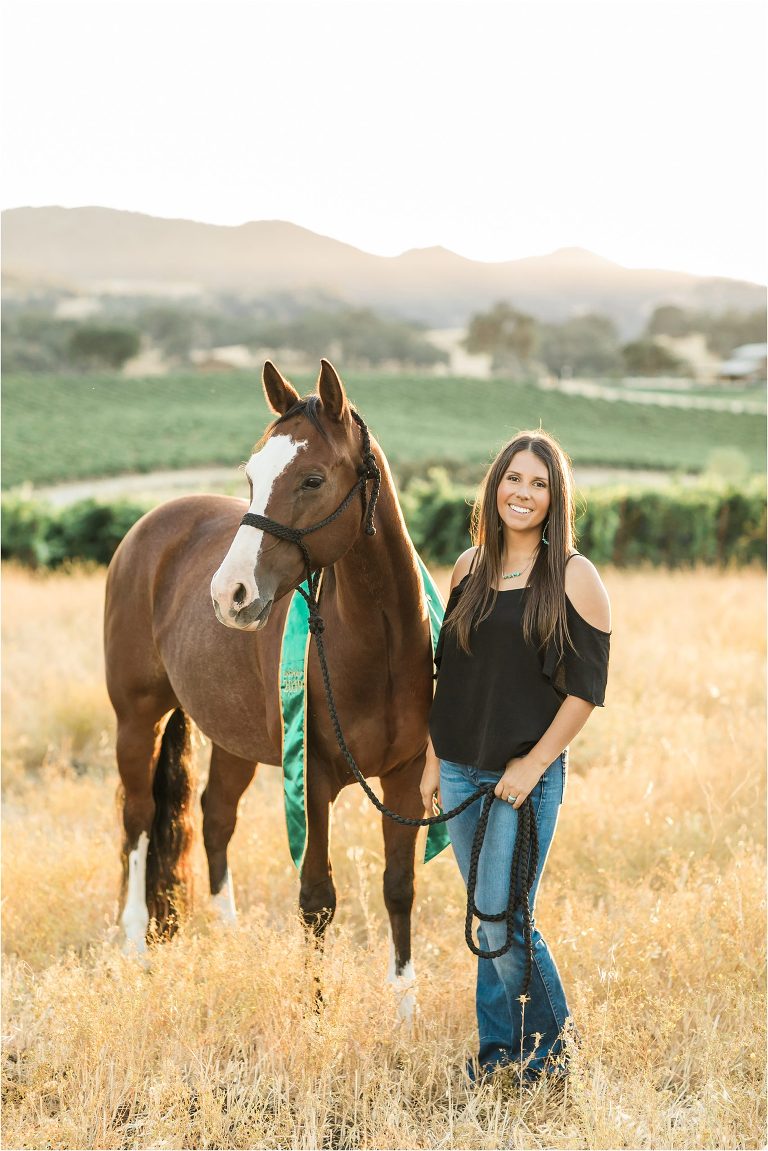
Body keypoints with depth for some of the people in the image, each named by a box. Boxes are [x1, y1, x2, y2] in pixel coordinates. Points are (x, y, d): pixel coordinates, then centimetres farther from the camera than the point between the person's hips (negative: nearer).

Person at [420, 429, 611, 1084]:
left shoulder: (573, 577, -7)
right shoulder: (470, 568, 8)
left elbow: (588, 687, -10)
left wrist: (535, 763, -14)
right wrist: (434, 759, 11)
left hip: (526, 776, -5)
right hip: (461, 771, 5)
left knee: (503, 922, -5)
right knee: (486, 917, 14)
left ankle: (548, 1042, 16)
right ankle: (497, 1044, 27)